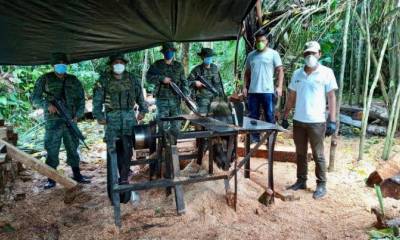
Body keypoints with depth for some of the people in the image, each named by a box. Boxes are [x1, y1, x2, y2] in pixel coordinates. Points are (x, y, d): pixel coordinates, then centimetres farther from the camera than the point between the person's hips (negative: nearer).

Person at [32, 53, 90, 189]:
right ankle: (51, 179, 13)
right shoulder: (45, 79, 1)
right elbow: (35, 99, 1)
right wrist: (47, 105, -18)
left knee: (73, 148, 9)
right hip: (53, 122, -2)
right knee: (52, 150, 2)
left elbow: (81, 99, 9)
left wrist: (77, 115, -4)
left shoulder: (73, 80, 8)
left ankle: (77, 175, 19)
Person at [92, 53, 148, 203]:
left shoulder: (132, 79, 7)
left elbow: (140, 95, 18)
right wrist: (99, 116, -8)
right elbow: (97, 99, 0)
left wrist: (143, 110, 15)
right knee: (113, 151, -2)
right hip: (112, 118, -2)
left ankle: (124, 179, 10)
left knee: (127, 150, -1)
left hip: (129, 117, 2)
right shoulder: (104, 80, 0)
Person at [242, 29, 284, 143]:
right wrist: (245, 87, 8)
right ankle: (254, 137, 20)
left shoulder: (273, 54, 1)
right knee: (253, 116, 9)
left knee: (270, 116, 1)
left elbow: (280, 71, -2)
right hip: (253, 91, 4)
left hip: (268, 91, -4)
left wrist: (279, 87, -12)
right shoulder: (251, 55, 13)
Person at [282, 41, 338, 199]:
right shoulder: (297, 73, 7)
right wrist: (285, 117, 11)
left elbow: (331, 97, -5)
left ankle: (321, 185, 17)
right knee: (300, 153, 13)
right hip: (298, 120, 4)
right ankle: (301, 181, 26)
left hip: (316, 122, -4)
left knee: (318, 155, 5)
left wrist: (332, 121, -11)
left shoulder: (326, 73, -4)